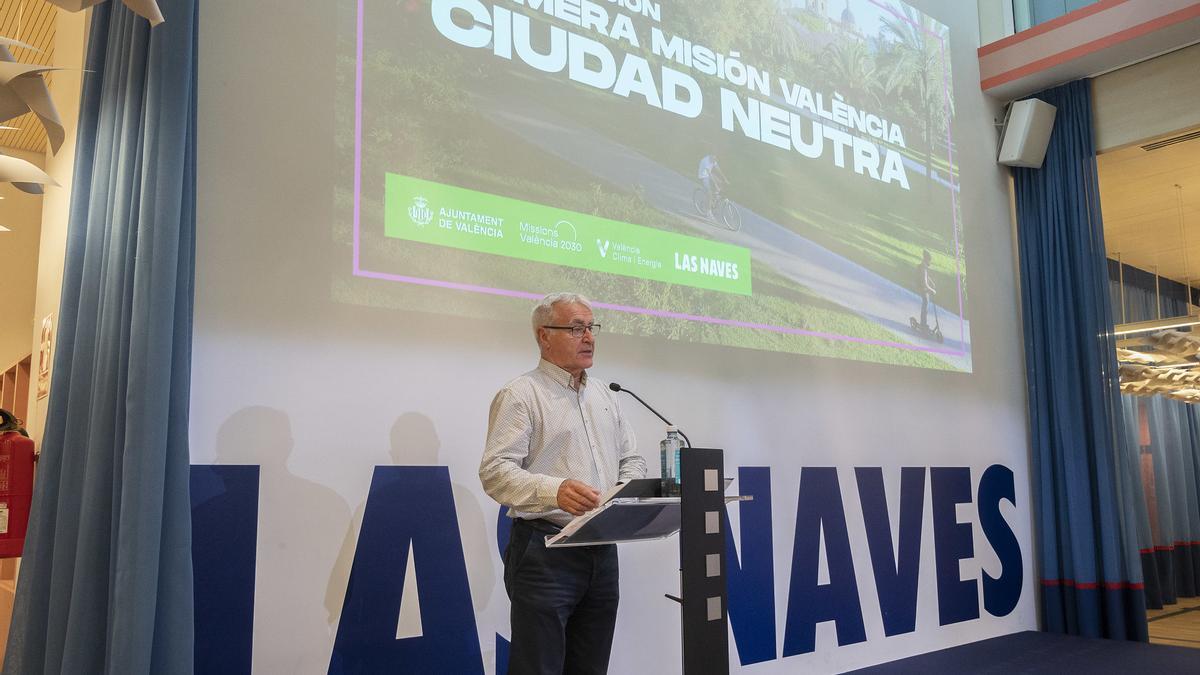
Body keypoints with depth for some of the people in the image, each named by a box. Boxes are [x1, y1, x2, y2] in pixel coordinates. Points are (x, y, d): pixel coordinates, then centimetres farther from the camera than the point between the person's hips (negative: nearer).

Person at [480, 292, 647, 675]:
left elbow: (631, 459, 22)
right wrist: (554, 491, -31)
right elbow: (495, 472, -15)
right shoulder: (520, 395, -6)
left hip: (602, 551, 7)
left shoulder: (605, 396, 17)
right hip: (545, 553, -6)